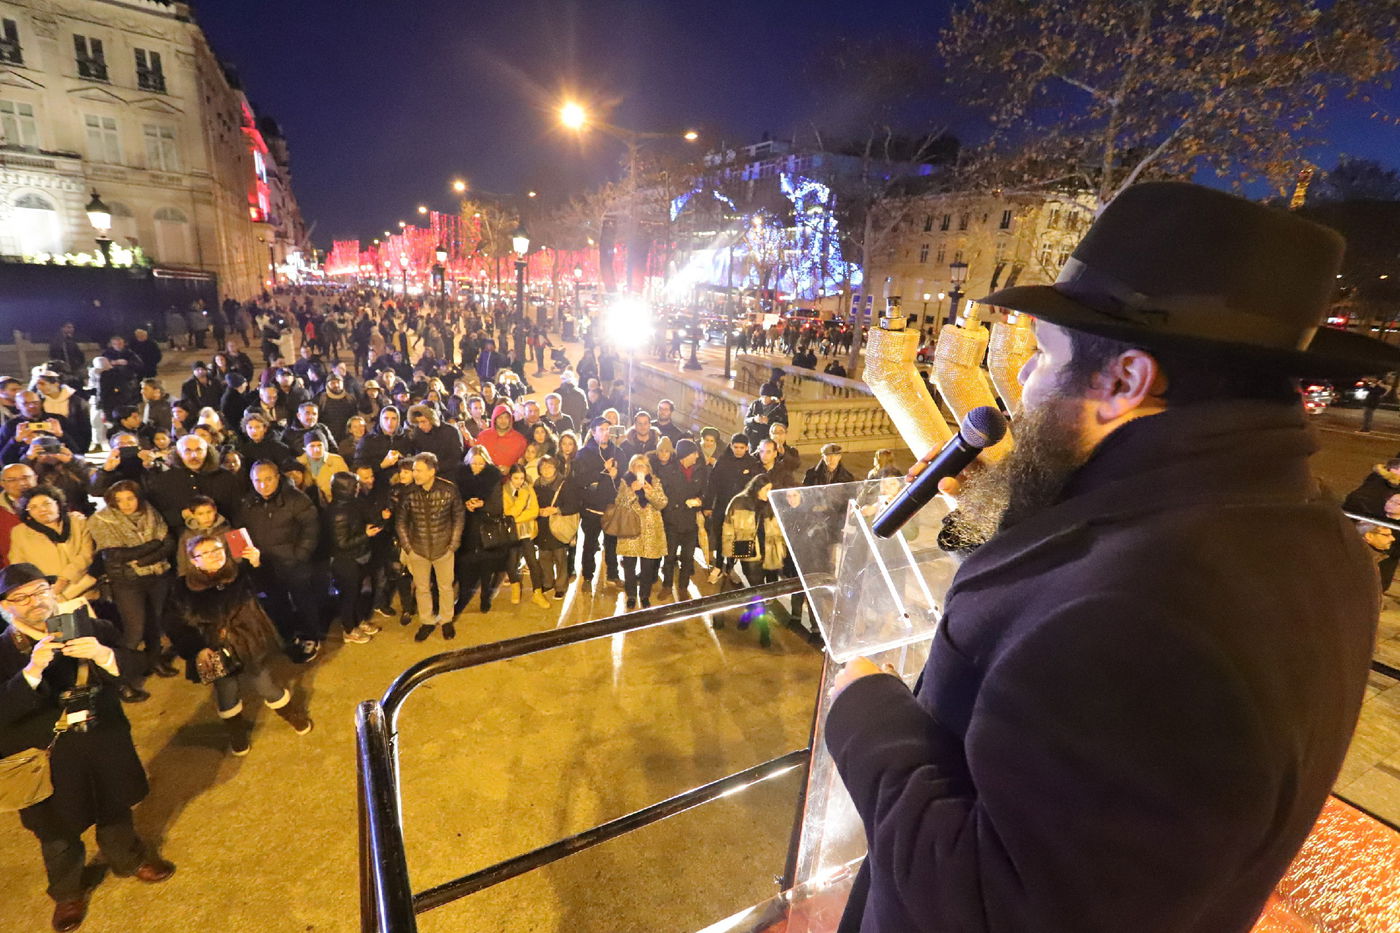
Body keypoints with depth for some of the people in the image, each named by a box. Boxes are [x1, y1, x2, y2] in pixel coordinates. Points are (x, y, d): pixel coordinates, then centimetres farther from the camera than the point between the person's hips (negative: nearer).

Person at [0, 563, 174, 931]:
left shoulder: (90, 627, -9)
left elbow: (133, 666, -12)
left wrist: (103, 654, -32)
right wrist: (32, 671, -36)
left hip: (104, 743, 2)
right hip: (47, 757, -1)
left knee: (115, 808, 24)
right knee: (58, 832, 20)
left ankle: (129, 859, 50)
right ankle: (68, 890, 47)